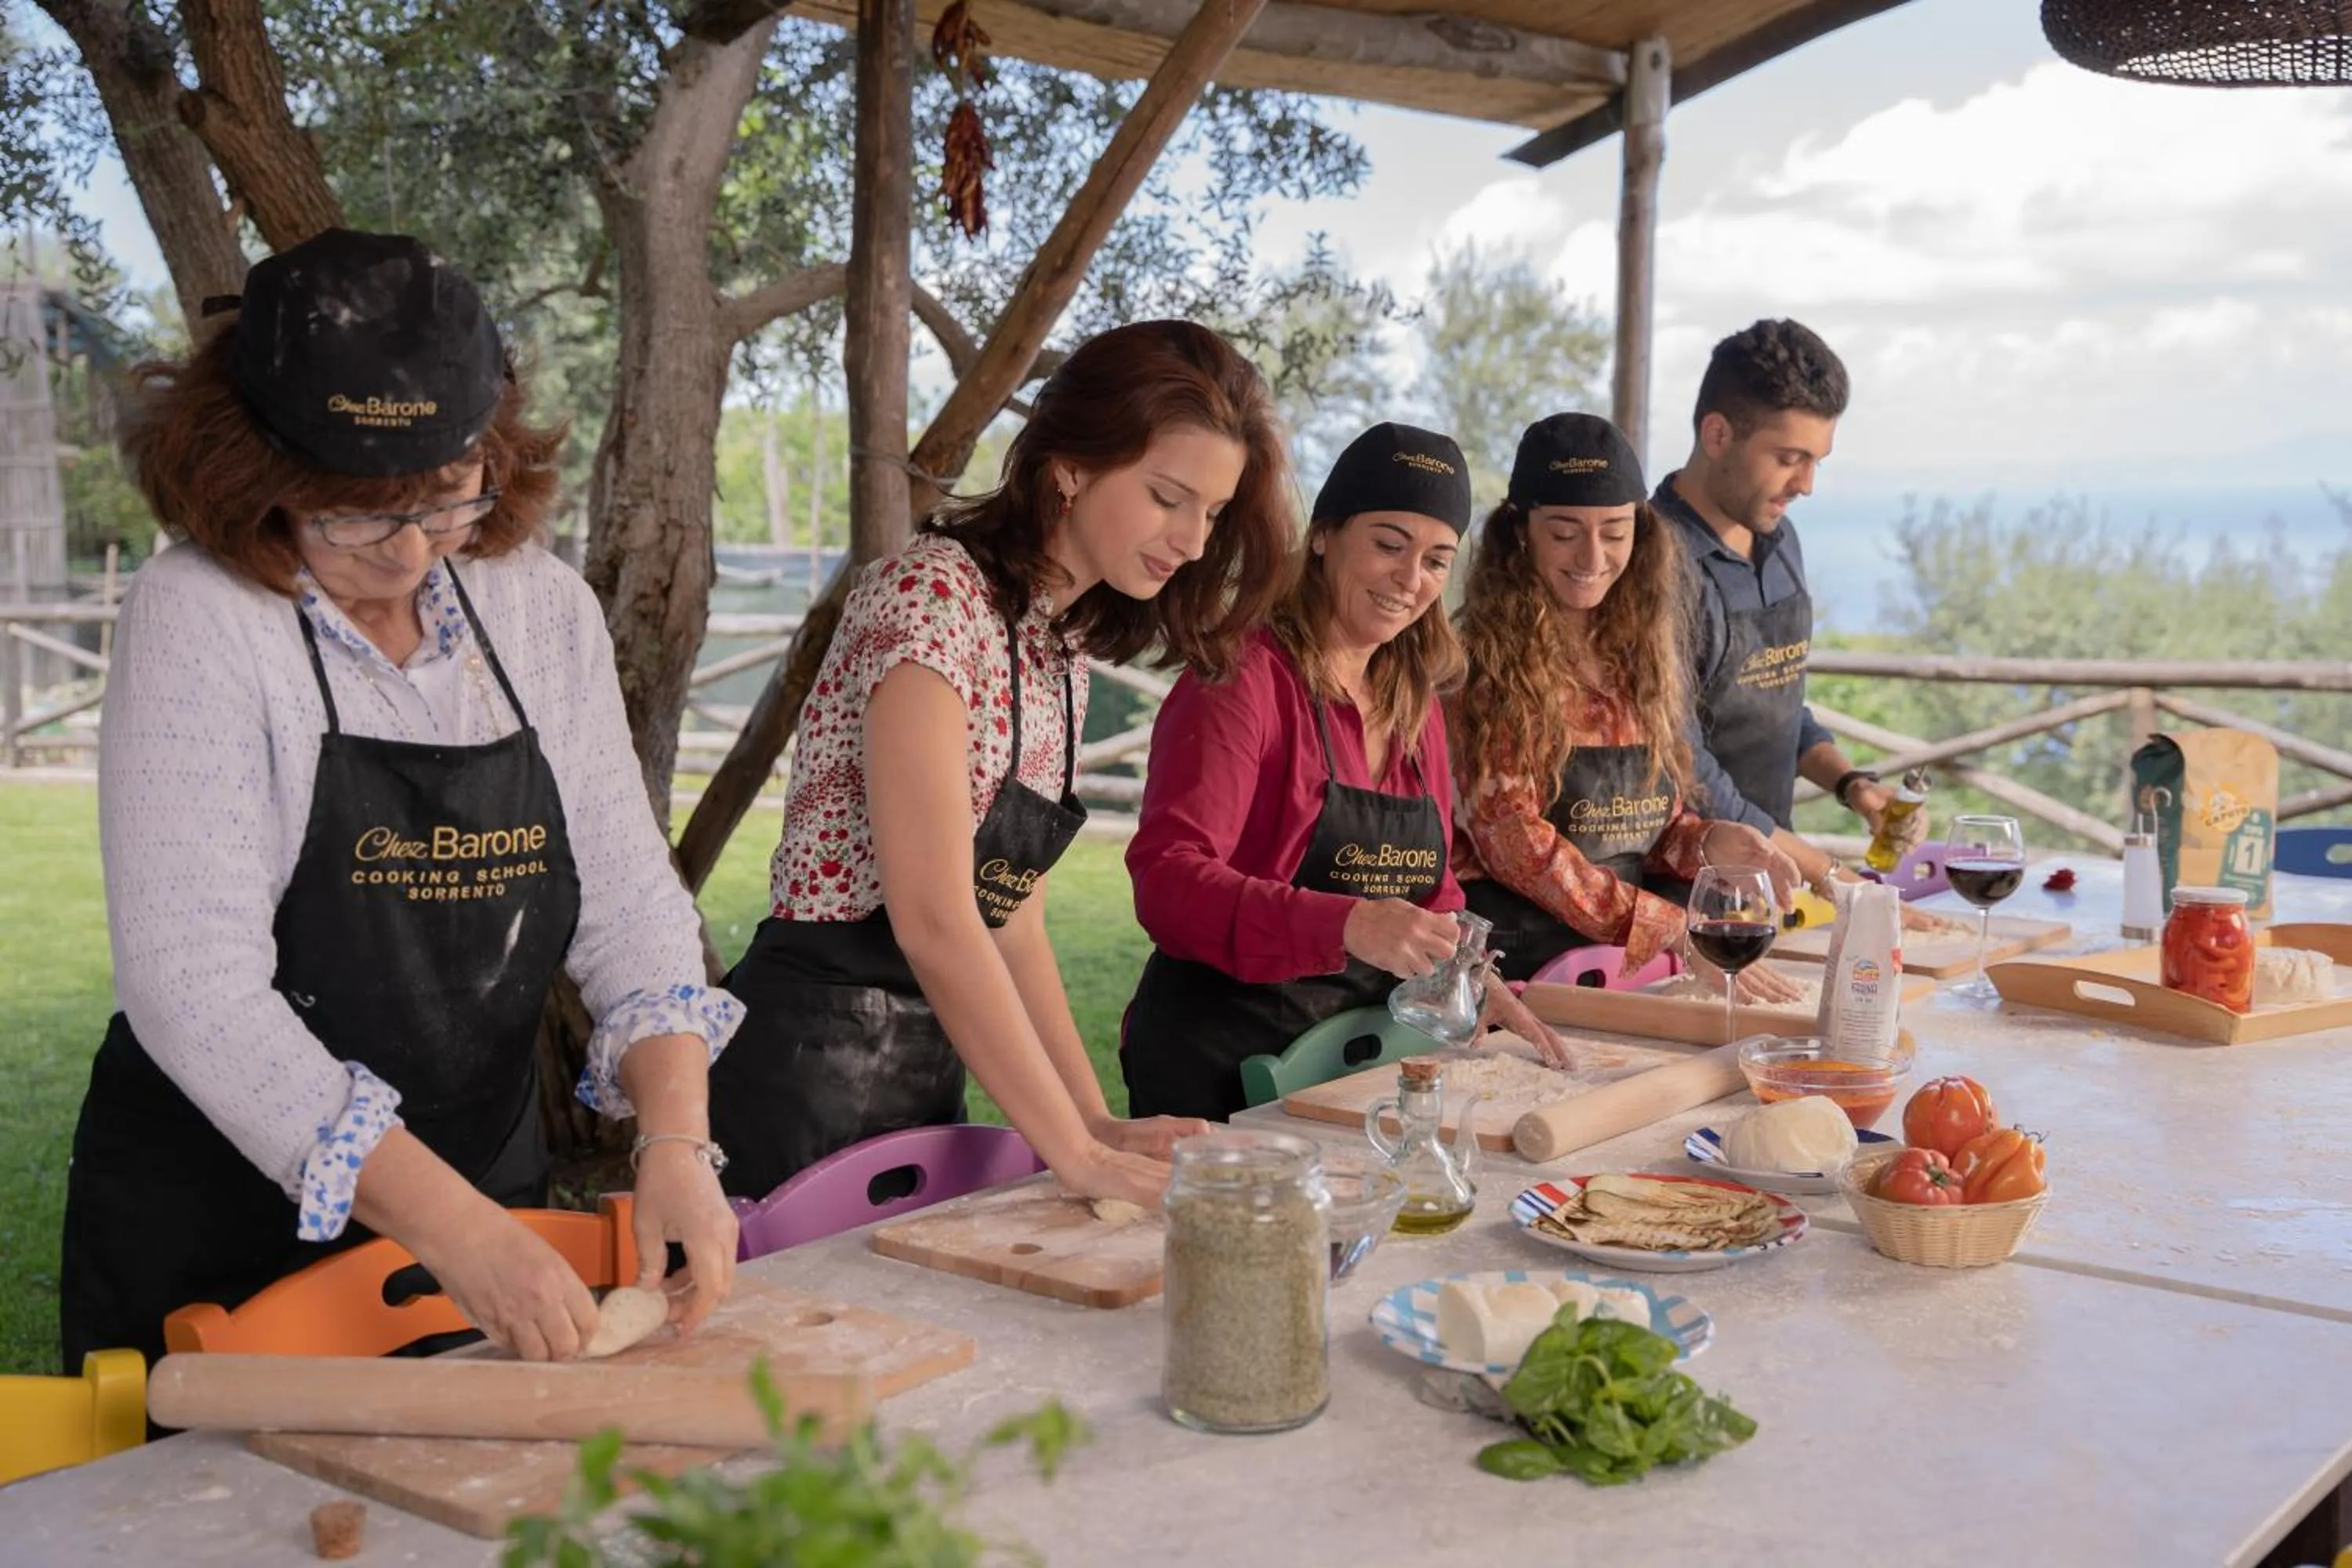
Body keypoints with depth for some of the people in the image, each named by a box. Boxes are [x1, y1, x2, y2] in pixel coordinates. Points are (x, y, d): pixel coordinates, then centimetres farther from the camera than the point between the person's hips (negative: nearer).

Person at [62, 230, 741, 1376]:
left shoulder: (548, 611, 0)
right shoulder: (194, 619, -15)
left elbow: (629, 906, 1)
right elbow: (196, 989, -23)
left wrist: (675, 1141, -17)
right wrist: (456, 1232, -30)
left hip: (486, 1212, 5)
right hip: (215, 1248, -4)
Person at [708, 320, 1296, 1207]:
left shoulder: (1062, 647, 10)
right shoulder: (934, 594, -16)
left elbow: (1012, 923, 11)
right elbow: (934, 920, -22)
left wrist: (1099, 1123, 1)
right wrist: (1077, 1152, -21)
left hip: (929, 1065, 9)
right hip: (811, 1059, -8)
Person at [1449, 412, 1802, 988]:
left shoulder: (1640, 652, 11)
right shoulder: (1488, 658, -8)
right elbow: (1514, 841, -15)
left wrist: (1705, 842, -3)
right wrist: (1678, 935, -19)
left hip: (1624, 970, 6)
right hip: (1513, 966, -5)